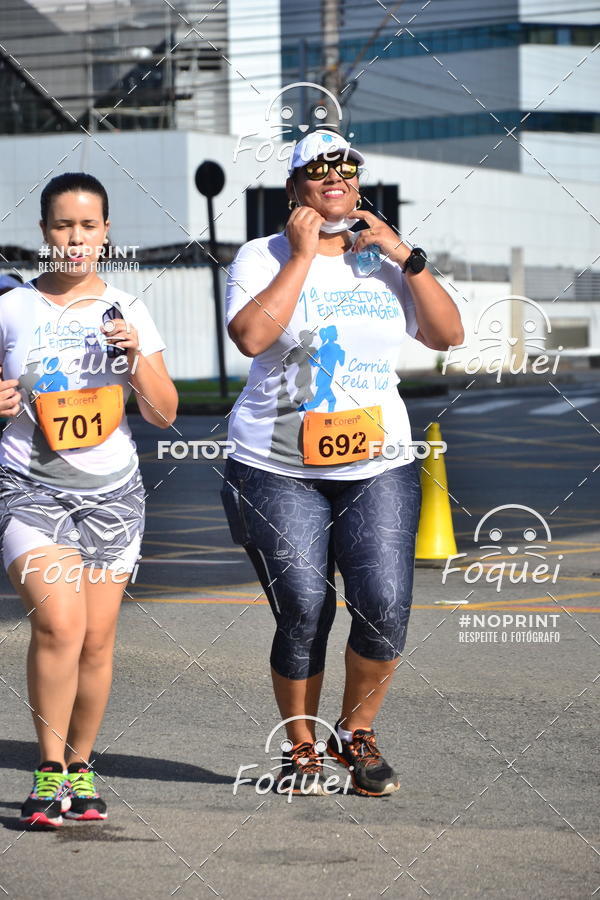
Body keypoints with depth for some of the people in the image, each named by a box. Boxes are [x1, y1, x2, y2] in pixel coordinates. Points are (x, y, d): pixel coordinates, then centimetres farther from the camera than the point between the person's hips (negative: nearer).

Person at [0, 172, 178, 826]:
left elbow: (164, 414, 7)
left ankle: (80, 768, 18)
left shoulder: (125, 312, 7)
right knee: (59, 623, -20)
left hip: (111, 491, 2)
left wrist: (136, 356, -9)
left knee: (96, 640, 2)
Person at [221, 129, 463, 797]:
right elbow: (251, 335, -17)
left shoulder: (384, 261, 13)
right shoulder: (263, 257, 2)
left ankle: (356, 735, 12)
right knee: (303, 612, -7)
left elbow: (447, 334, 4)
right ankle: (302, 748, 13)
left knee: (384, 607, -11)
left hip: (378, 467, 2)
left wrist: (407, 256, -4)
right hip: (277, 471, -2)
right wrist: (302, 255, -13)